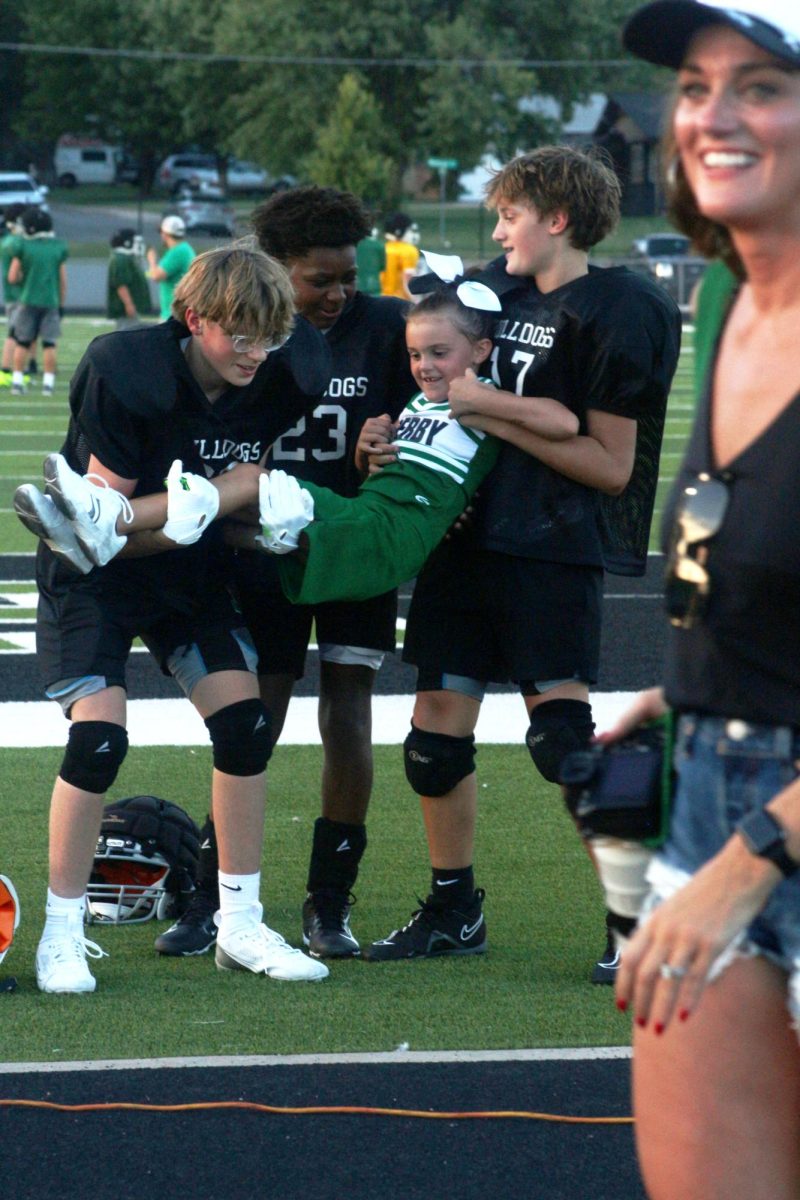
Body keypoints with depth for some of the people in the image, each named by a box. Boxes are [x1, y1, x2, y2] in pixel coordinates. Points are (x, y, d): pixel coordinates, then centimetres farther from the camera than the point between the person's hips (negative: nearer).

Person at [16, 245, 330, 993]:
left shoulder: (277, 378, -12)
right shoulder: (125, 371, -26)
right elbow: (111, 510, -23)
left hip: (191, 572, 5)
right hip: (95, 569, -5)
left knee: (246, 723, -4)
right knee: (98, 736, -16)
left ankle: (239, 925, 7)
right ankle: (62, 934, -3)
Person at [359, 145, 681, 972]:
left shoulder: (616, 315, -11)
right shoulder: (501, 287, 11)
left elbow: (612, 465, -14)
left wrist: (497, 412, -15)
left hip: (554, 547, -8)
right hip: (467, 532, 8)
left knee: (561, 733, -17)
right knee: (437, 725, 9)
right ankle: (453, 910, 24)